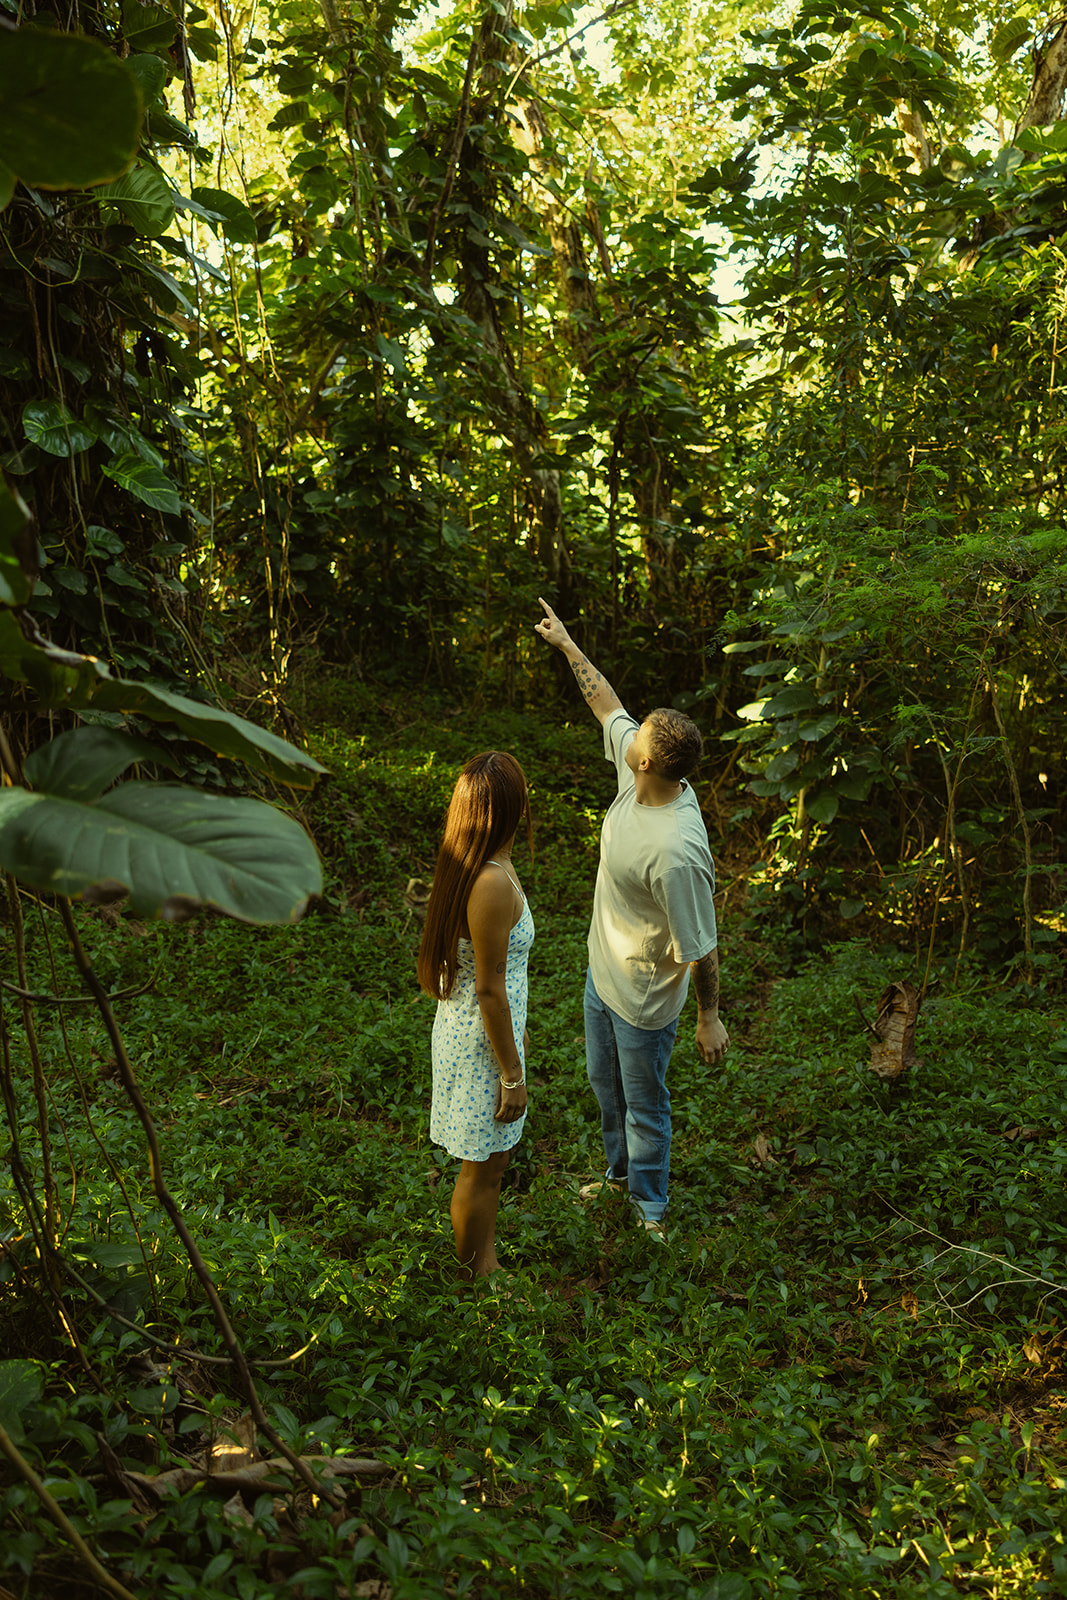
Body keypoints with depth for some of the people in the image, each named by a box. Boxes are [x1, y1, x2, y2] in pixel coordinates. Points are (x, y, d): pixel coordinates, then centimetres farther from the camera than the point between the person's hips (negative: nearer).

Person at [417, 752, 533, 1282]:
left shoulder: (470, 862, -2)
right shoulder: (493, 884, -31)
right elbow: (489, 991, -25)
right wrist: (513, 1074, -15)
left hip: (463, 1024, 9)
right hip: (482, 1041, -9)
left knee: (488, 1161, 26)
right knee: (482, 1169, 12)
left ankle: (485, 1255, 46)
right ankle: (476, 1278, 33)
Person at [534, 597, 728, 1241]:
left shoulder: (676, 853, -38)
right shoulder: (638, 776, -15)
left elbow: (701, 948, -27)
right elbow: (608, 704, 2)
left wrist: (711, 1018, -15)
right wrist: (566, 643, 9)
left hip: (644, 999, -9)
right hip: (603, 972, 9)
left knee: (644, 1108, 14)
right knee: (605, 1084, 28)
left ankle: (652, 1212, 39)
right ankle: (621, 1175, 54)